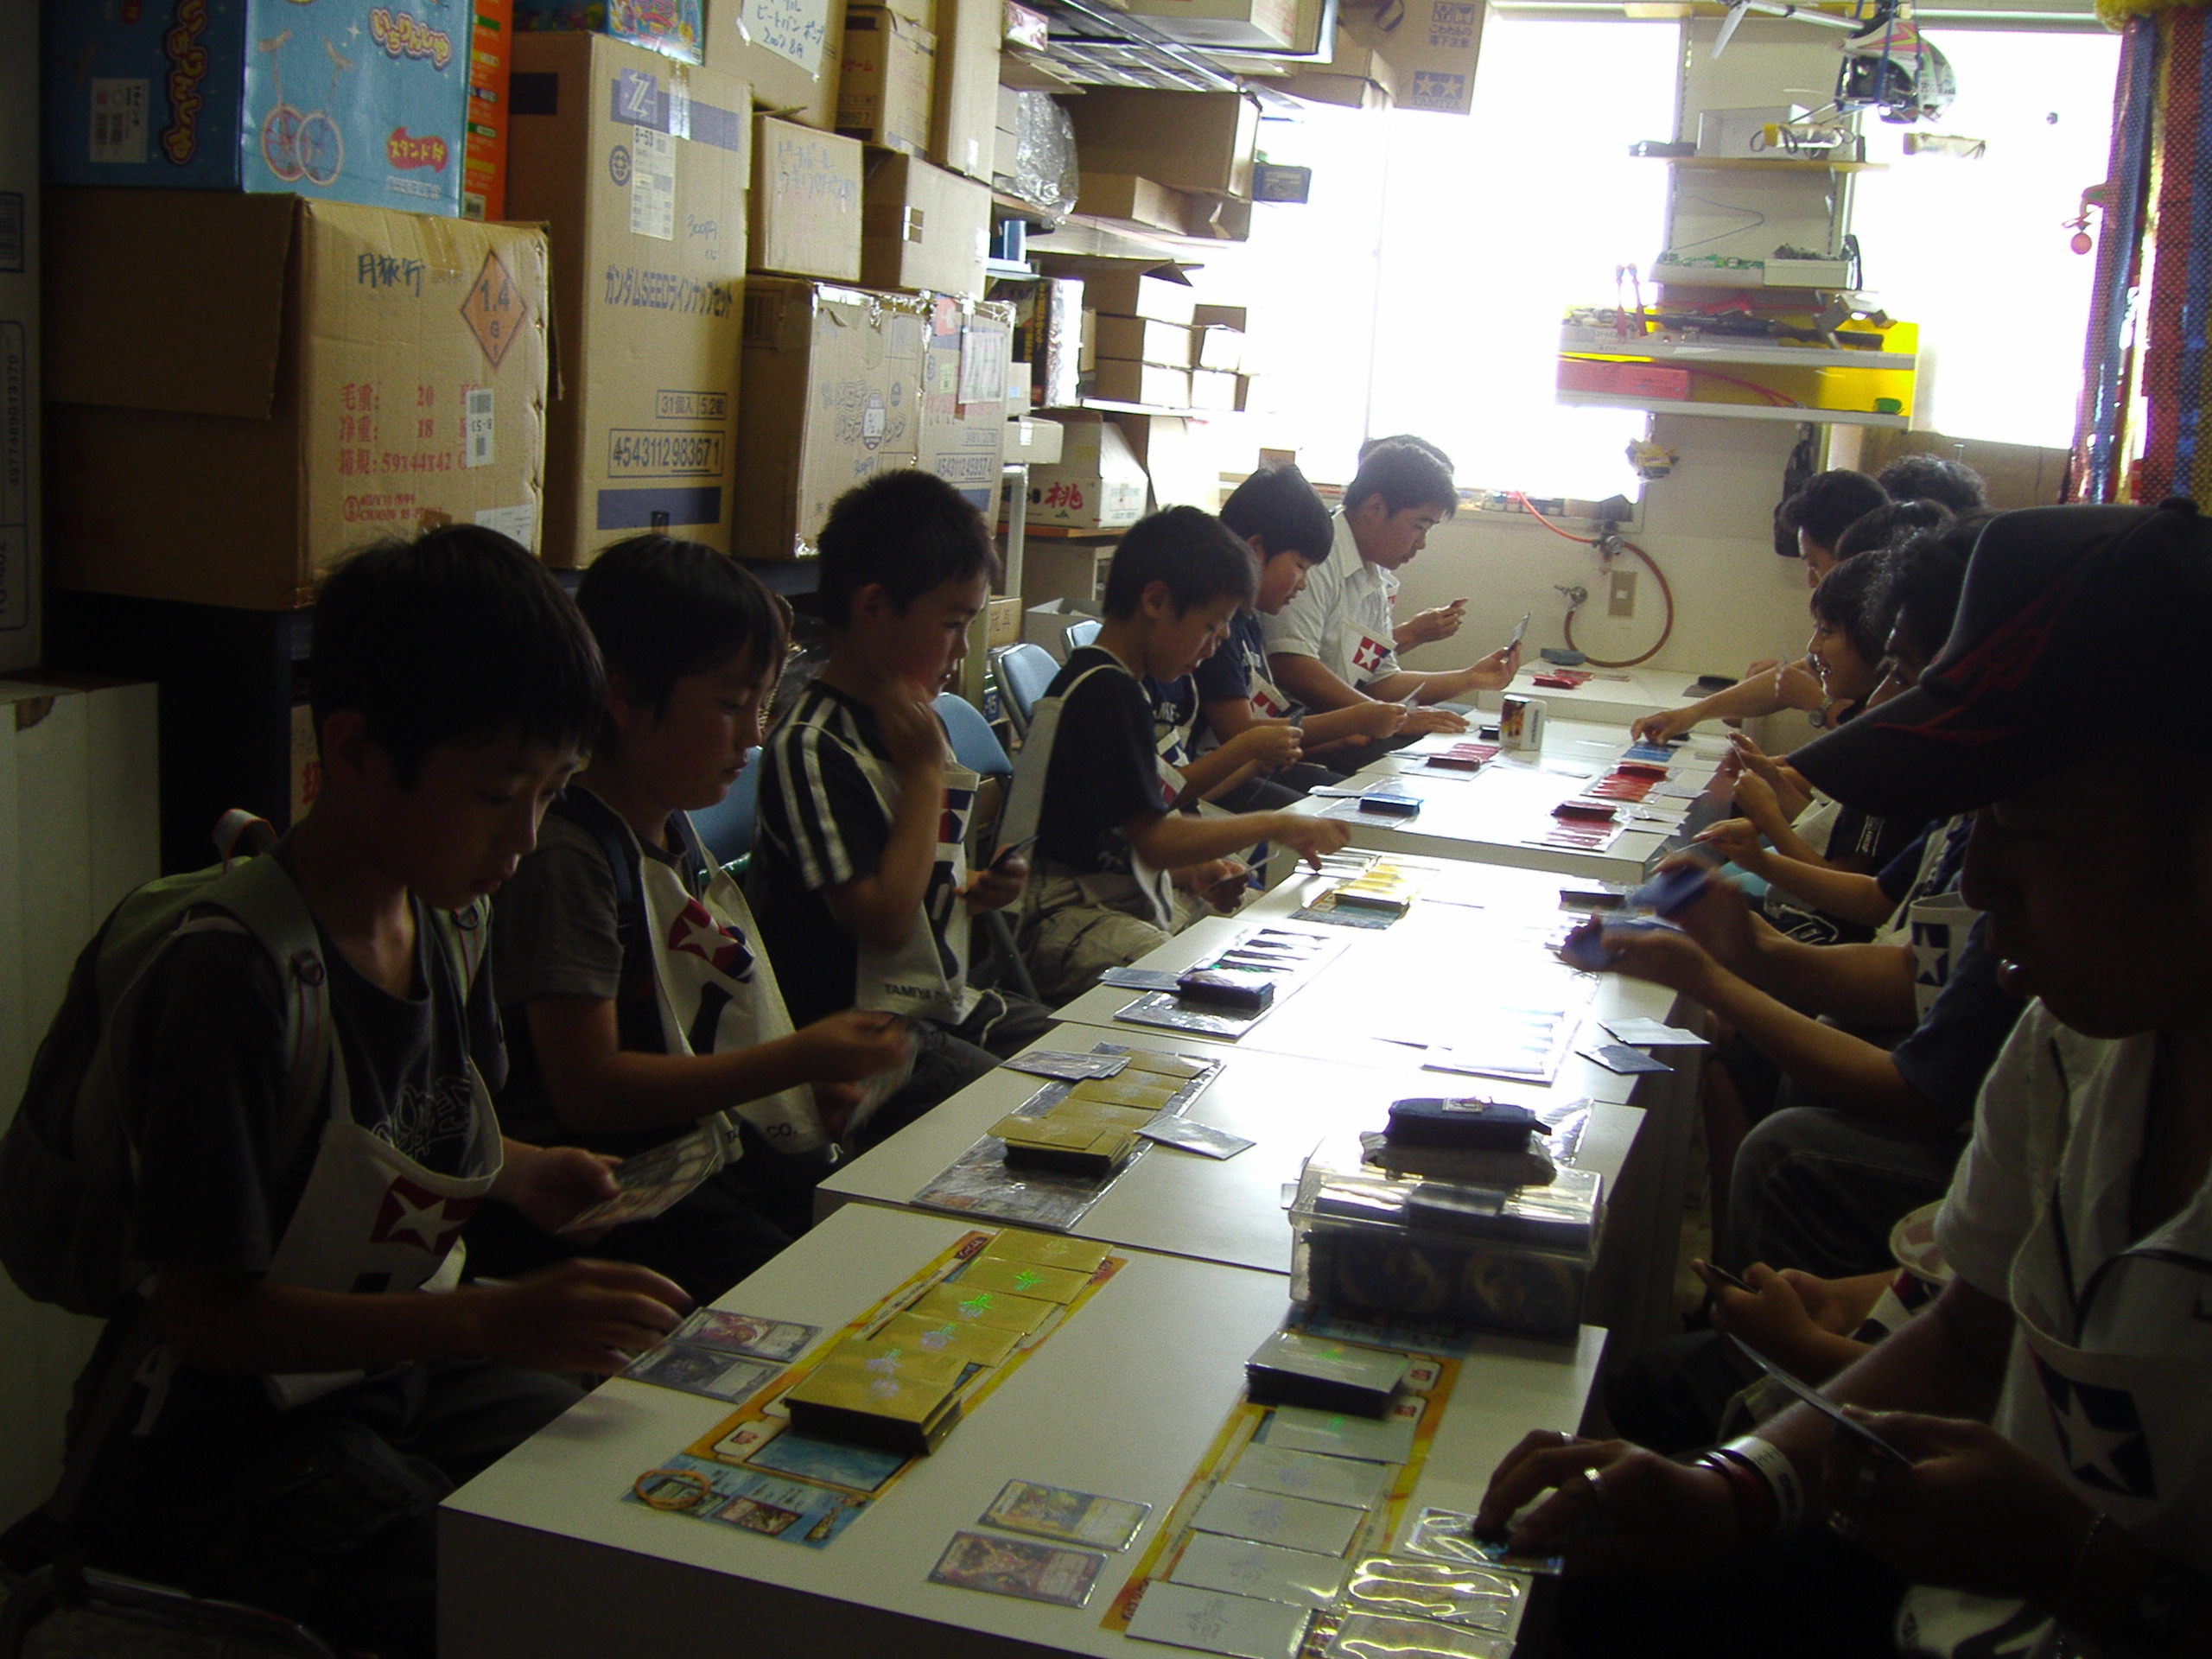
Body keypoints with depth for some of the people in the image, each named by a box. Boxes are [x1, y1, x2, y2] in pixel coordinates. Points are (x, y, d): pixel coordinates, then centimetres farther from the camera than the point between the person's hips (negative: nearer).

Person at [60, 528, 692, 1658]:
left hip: (407, 1371, 8)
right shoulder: (231, 973, -26)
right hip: (223, 1446, -7)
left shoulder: (451, 918, 0)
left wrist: (518, 1174, -4)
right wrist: (496, 1321, -32)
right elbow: (204, 1309, -24)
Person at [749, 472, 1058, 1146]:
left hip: (949, 1003, 9)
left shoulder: (917, 718, 11)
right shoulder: (812, 745, -19)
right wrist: (925, 769, -18)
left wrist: (980, 888, 4)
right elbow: (882, 920, -24)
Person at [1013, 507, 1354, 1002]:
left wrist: (1189, 871, 6)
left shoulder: (1095, 679, 17)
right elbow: (1154, 840, -18)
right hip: (1074, 922, -11)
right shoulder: (1110, 692, -16)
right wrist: (1277, 826, -10)